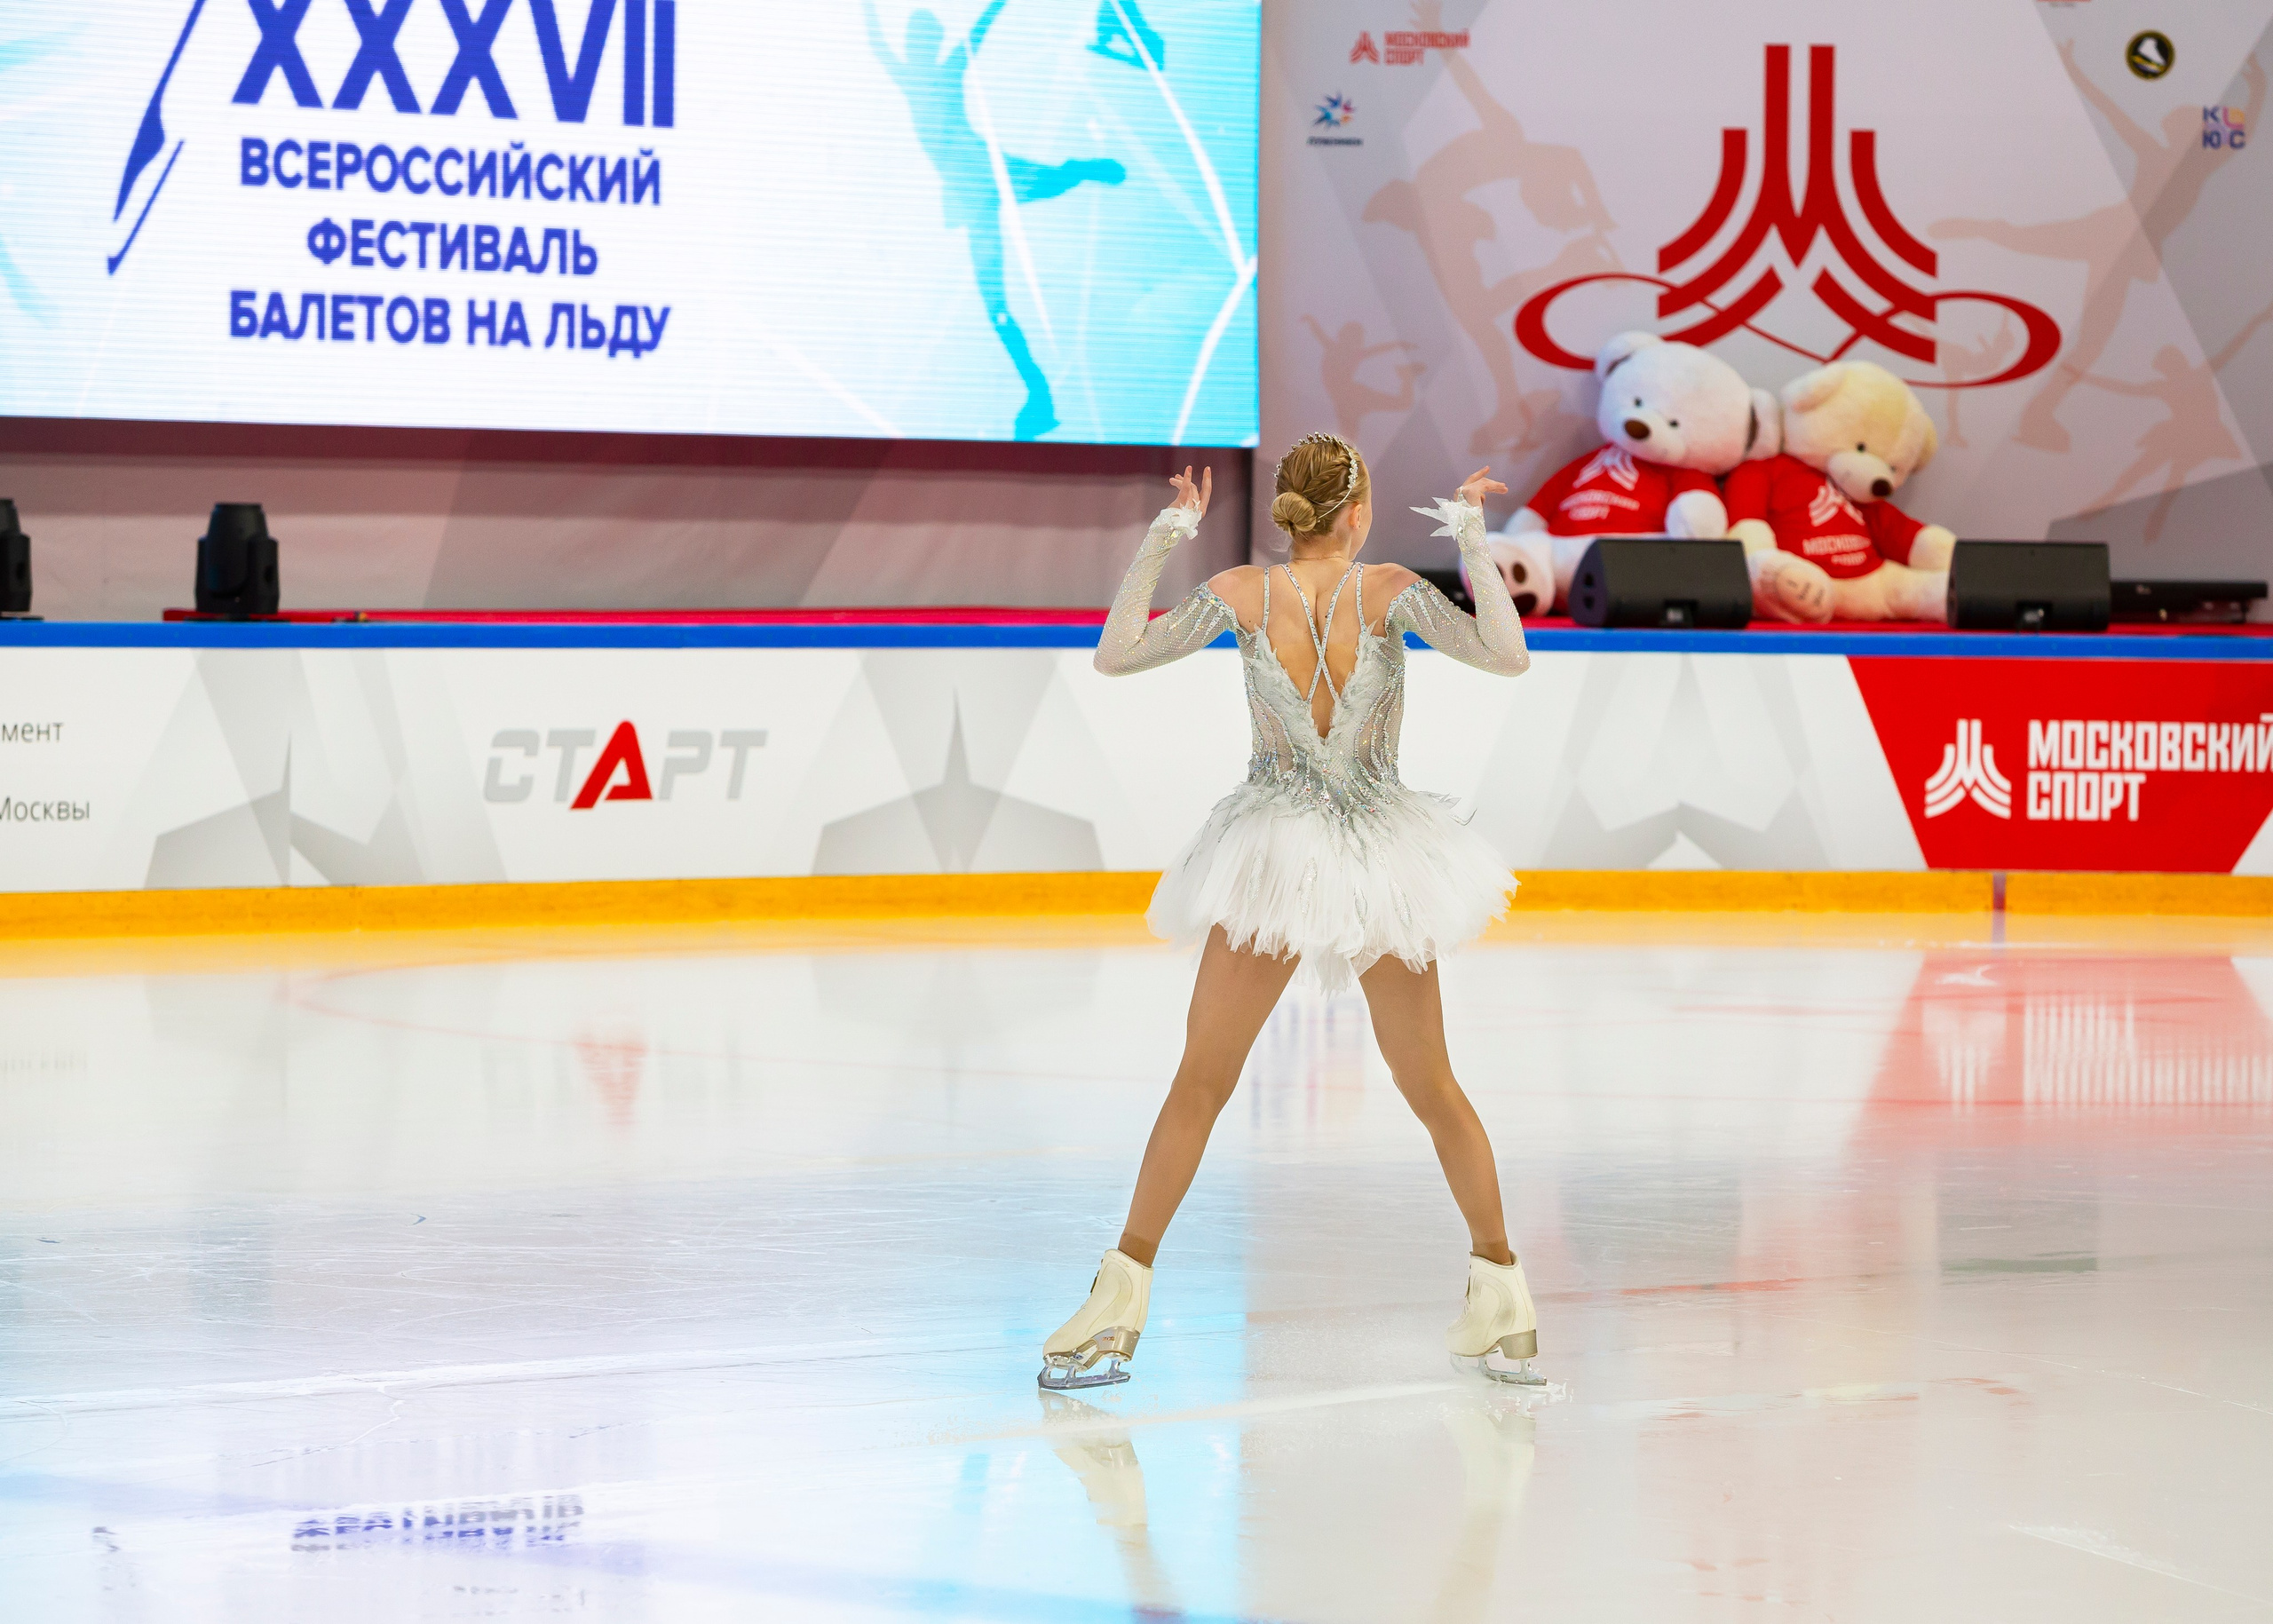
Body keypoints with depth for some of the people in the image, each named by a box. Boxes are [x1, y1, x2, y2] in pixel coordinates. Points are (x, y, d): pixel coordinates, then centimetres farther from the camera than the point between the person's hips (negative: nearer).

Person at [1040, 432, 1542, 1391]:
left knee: (1199, 1085, 6)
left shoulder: (1241, 594, -8)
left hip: (1272, 861, 0)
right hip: (1382, 860, 0)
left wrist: (1162, 539, 1)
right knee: (1431, 1090, 12)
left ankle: (1121, 1298, 2)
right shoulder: (1388, 591, -11)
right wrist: (1473, 542, -6)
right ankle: (1500, 1292, 16)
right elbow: (1508, 656, -11)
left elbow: (1115, 654, -2)